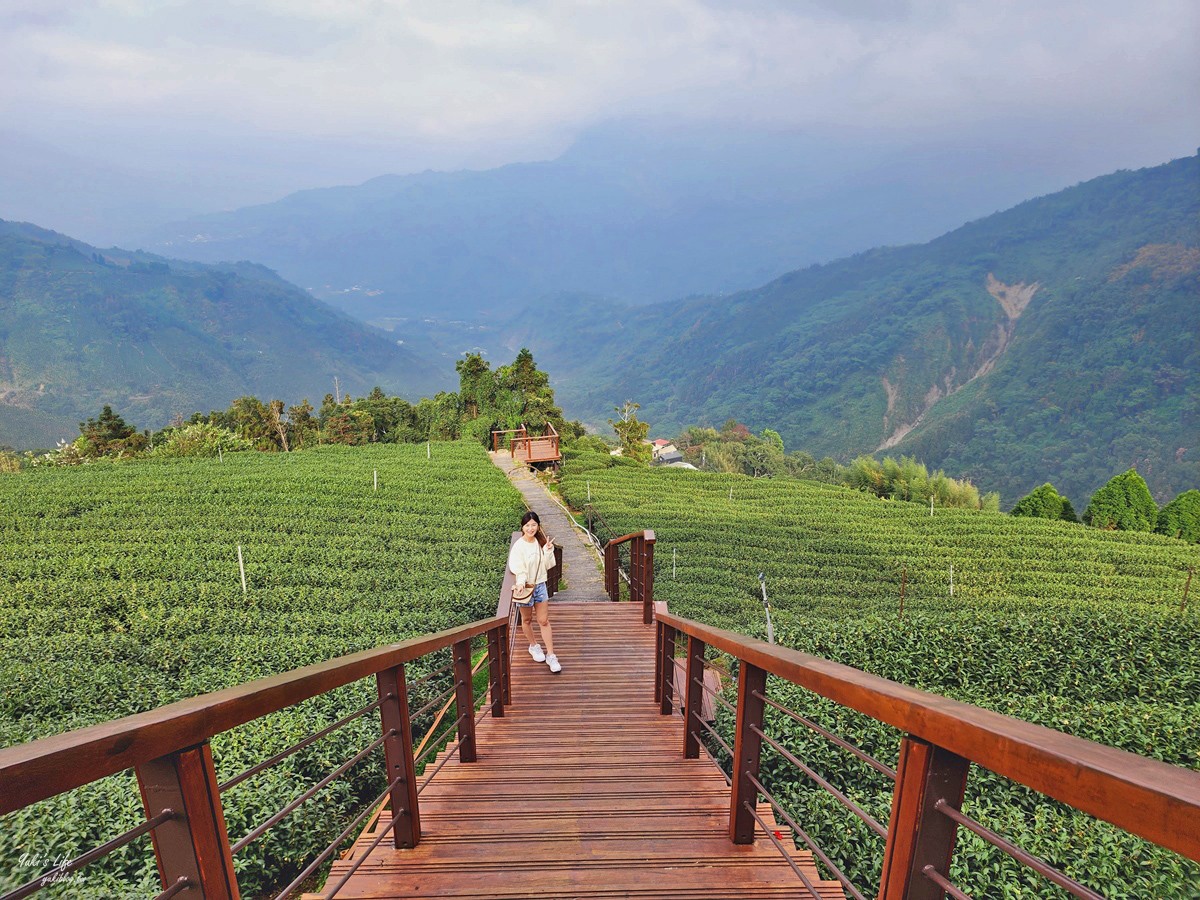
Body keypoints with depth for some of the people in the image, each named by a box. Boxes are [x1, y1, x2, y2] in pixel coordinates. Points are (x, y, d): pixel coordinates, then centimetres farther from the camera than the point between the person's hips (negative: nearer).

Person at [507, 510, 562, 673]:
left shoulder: (541, 542, -4)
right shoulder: (519, 546, -17)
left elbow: (548, 565, -3)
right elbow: (517, 567, -19)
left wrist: (548, 551, -19)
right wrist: (520, 582, -37)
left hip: (540, 585, 3)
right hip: (525, 586, -3)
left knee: (544, 621, 5)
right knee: (527, 620, 16)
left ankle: (550, 655, 12)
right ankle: (534, 646, 39)